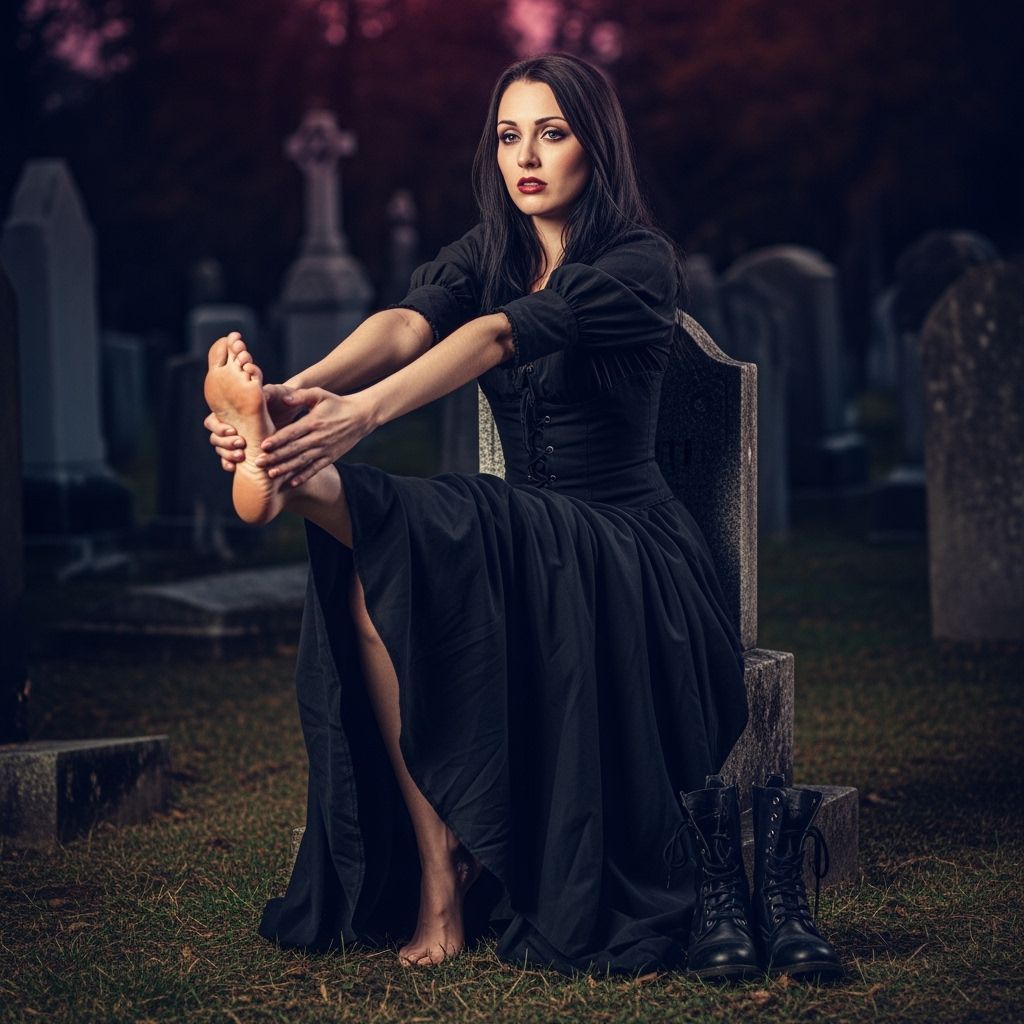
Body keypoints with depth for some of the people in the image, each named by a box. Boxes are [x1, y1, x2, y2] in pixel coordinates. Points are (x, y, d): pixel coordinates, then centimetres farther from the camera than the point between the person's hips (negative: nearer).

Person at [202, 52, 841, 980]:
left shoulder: (639, 262, -10)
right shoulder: (486, 255, 8)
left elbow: (501, 335, -29)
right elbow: (405, 324, -15)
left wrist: (366, 411, -46)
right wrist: (301, 389, -38)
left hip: (626, 550, -5)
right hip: (524, 539, 5)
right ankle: (435, 870, -32)